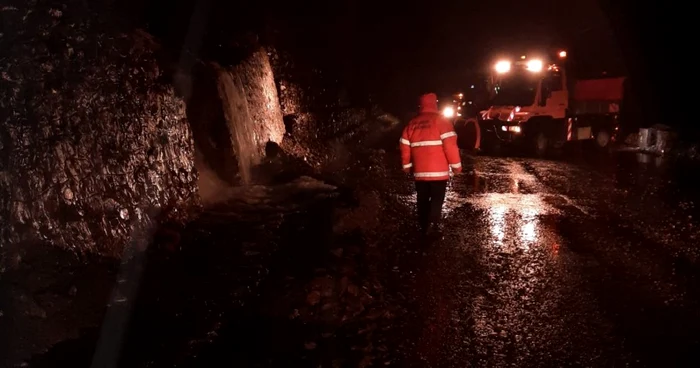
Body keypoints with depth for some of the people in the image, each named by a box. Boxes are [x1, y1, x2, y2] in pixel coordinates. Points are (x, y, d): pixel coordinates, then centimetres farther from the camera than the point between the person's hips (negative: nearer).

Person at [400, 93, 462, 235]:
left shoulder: (412, 123, 11)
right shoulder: (441, 121, -6)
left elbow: (405, 146, 13)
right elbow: (450, 144, -14)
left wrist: (407, 165, 25)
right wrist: (456, 165, -6)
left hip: (419, 171, 5)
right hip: (438, 171, -5)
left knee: (422, 200, 14)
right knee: (436, 200, 1)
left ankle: (424, 227, 21)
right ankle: (432, 227, -7)